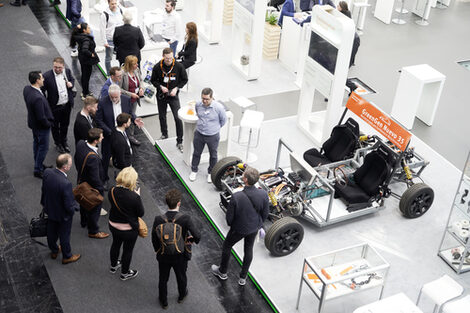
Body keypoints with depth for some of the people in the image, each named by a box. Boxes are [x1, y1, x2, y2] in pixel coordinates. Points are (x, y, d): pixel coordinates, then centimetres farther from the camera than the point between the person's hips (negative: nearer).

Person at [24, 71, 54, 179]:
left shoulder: (26, 89, -11)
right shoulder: (38, 98, -39)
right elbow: (41, 117, -32)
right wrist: (48, 124, -12)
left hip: (33, 122, 9)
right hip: (41, 126, -9)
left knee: (36, 143, 26)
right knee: (43, 147, 10)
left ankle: (38, 165, 45)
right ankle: (38, 170, 24)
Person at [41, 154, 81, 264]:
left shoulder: (47, 172, -20)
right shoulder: (66, 183, -41)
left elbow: (44, 190, 0)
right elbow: (69, 206, -30)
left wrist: (44, 203, 18)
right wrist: (75, 206, -7)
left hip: (50, 210, 6)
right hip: (63, 215, -6)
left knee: (51, 232, 28)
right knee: (64, 235, 19)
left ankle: (54, 251, 54)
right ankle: (67, 256, 43)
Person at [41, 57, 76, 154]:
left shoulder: (67, 71, -8)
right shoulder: (47, 76, -22)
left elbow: (72, 79, 13)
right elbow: (42, 91, -14)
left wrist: (71, 84, -11)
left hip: (67, 105, 4)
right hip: (55, 107, -4)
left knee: (65, 125, 23)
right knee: (55, 126, 17)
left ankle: (64, 142, 45)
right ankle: (58, 144, 38)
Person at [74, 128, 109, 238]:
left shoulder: (80, 144, -17)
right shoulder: (93, 158, -42)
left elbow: (76, 159, 3)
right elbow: (95, 178, -31)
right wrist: (101, 189, -14)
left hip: (81, 181, 8)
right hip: (92, 187, -8)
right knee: (94, 208, 16)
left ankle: (84, 221, 58)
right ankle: (93, 231, 37)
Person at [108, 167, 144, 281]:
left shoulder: (112, 192, -16)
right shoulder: (134, 197, -31)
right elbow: (141, 213, -16)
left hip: (114, 226, 5)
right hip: (129, 229, -5)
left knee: (115, 244, 30)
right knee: (128, 250, 18)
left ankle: (113, 266, 54)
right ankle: (125, 273, 39)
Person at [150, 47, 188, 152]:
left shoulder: (178, 66, -12)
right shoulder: (157, 67, -10)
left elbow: (184, 79, 1)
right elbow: (153, 80, 3)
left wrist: (176, 88, -13)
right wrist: (160, 87, -16)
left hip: (173, 96, -2)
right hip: (161, 96, 2)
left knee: (178, 118, -11)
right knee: (162, 116, 18)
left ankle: (179, 141, 0)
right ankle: (164, 134, 43)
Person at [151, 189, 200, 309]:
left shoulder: (158, 220, -21)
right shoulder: (185, 219, -28)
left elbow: (154, 239, -9)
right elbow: (197, 236, -31)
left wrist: (158, 251, 10)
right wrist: (192, 240, -7)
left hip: (163, 256, 1)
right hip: (180, 256, -1)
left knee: (163, 279, 25)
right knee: (181, 277, 28)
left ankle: (163, 301, 46)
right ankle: (182, 296, 54)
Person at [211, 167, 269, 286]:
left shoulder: (236, 197, -35)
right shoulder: (263, 194, -24)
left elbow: (229, 216, -20)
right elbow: (265, 213, -8)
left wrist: (231, 224, 4)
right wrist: (258, 223, 12)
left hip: (239, 229, -3)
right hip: (254, 228, 3)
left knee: (226, 246, 24)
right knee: (248, 249, 25)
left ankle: (222, 272, 47)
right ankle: (243, 277, 43)